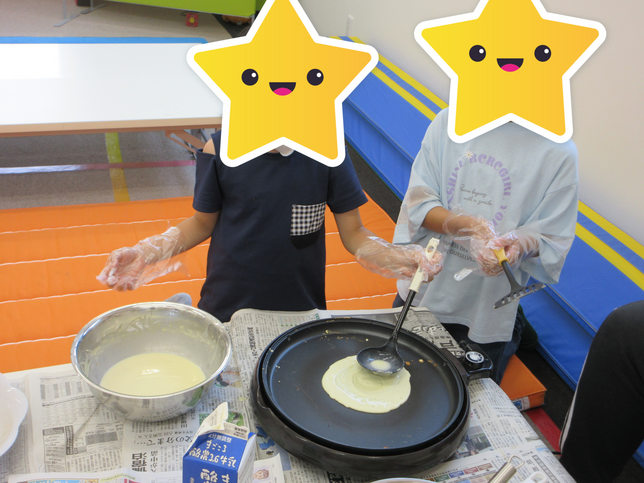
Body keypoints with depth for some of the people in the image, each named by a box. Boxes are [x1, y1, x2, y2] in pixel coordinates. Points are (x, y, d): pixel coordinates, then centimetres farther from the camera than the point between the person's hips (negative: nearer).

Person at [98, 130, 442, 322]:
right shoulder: (220, 151, -12)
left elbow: (353, 233, -6)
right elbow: (202, 224, 2)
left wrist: (396, 258, -25)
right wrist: (147, 252, -14)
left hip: (301, 306, 1)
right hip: (228, 306, 0)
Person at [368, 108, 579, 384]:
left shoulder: (559, 151, -12)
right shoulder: (448, 121, -7)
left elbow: (552, 239, -9)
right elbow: (418, 201, -11)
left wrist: (521, 244, -32)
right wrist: (466, 225, -29)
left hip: (487, 308, -2)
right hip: (423, 286, 3)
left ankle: (513, 333, 42)